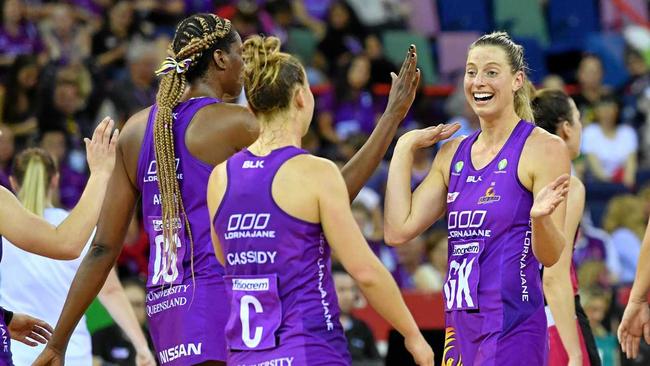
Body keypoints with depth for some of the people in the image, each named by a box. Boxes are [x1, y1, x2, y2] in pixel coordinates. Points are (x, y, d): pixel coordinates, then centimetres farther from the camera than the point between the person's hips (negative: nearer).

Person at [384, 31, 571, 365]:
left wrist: (539, 217, -30)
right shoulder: (453, 153, 14)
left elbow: (550, 256, -8)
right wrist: (404, 148, 10)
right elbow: (398, 231, 6)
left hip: (512, 329, -6)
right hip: (460, 323, 7)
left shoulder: (544, 149, -5)